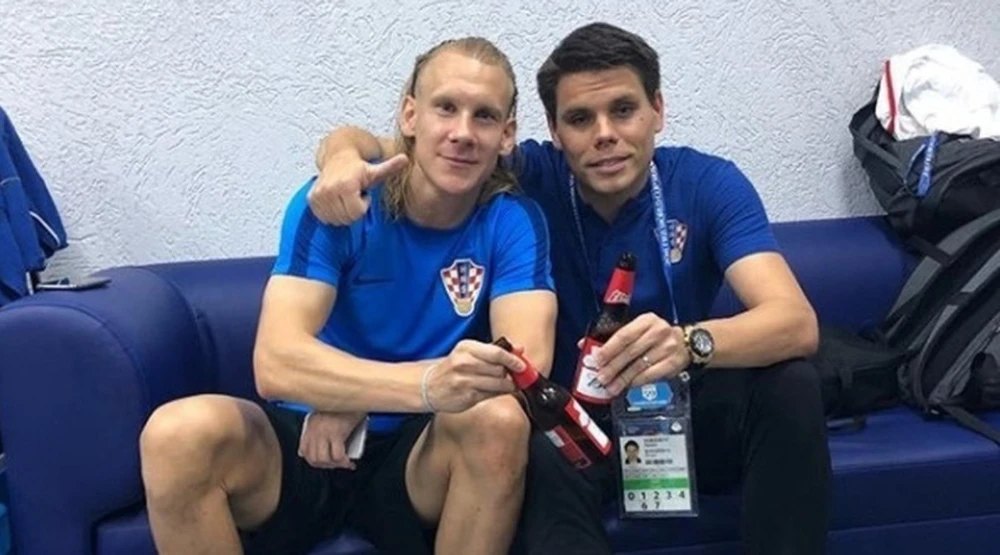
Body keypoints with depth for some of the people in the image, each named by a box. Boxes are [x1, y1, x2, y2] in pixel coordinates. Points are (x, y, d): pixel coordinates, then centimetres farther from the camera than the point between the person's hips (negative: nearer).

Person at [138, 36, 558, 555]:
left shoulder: (513, 221, -5)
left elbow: (526, 364, -19)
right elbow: (276, 363, -24)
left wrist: (355, 399, -21)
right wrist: (427, 385, -42)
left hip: (420, 457, 1)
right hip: (307, 444, 0)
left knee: (499, 420, -32)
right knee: (179, 433, -29)